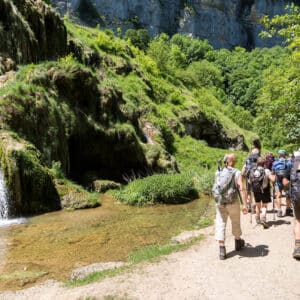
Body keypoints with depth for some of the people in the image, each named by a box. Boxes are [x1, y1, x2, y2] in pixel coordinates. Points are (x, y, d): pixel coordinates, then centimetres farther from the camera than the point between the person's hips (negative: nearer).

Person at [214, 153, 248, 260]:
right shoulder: (237, 173, -6)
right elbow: (241, 189, -12)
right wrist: (245, 204, -10)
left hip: (220, 203, 1)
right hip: (233, 203, -1)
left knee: (220, 225, 5)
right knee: (236, 223, 20)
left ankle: (222, 249, 2)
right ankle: (238, 242, 42)